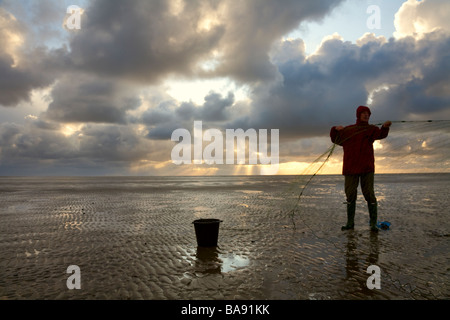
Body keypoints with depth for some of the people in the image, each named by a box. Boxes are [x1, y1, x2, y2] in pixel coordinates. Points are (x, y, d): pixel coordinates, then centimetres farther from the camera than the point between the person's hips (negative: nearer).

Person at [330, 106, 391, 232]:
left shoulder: (371, 129, 4)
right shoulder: (347, 130, 14)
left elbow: (381, 134, -17)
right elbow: (335, 139, 22)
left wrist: (385, 126, -39)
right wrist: (336, 129, 2)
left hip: (367, 167, -2)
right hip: (351, 167, 3)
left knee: (369, 194, -9)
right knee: (350, 195, 5)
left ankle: (373, 223, -2)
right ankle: (350, 222, 14)